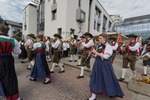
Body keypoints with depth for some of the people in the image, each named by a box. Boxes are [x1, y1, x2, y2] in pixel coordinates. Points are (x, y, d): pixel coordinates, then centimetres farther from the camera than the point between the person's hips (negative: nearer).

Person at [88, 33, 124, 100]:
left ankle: (112, 93, 40)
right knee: (95, 78, 8)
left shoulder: (108, 46, -13)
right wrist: (93, 53, 2)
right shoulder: (99, 46, 10)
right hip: (98, 63, 8)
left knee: (107, 79, 8)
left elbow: (106, 56, -22)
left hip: (104, 64, -7)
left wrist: (96, 52, -19)